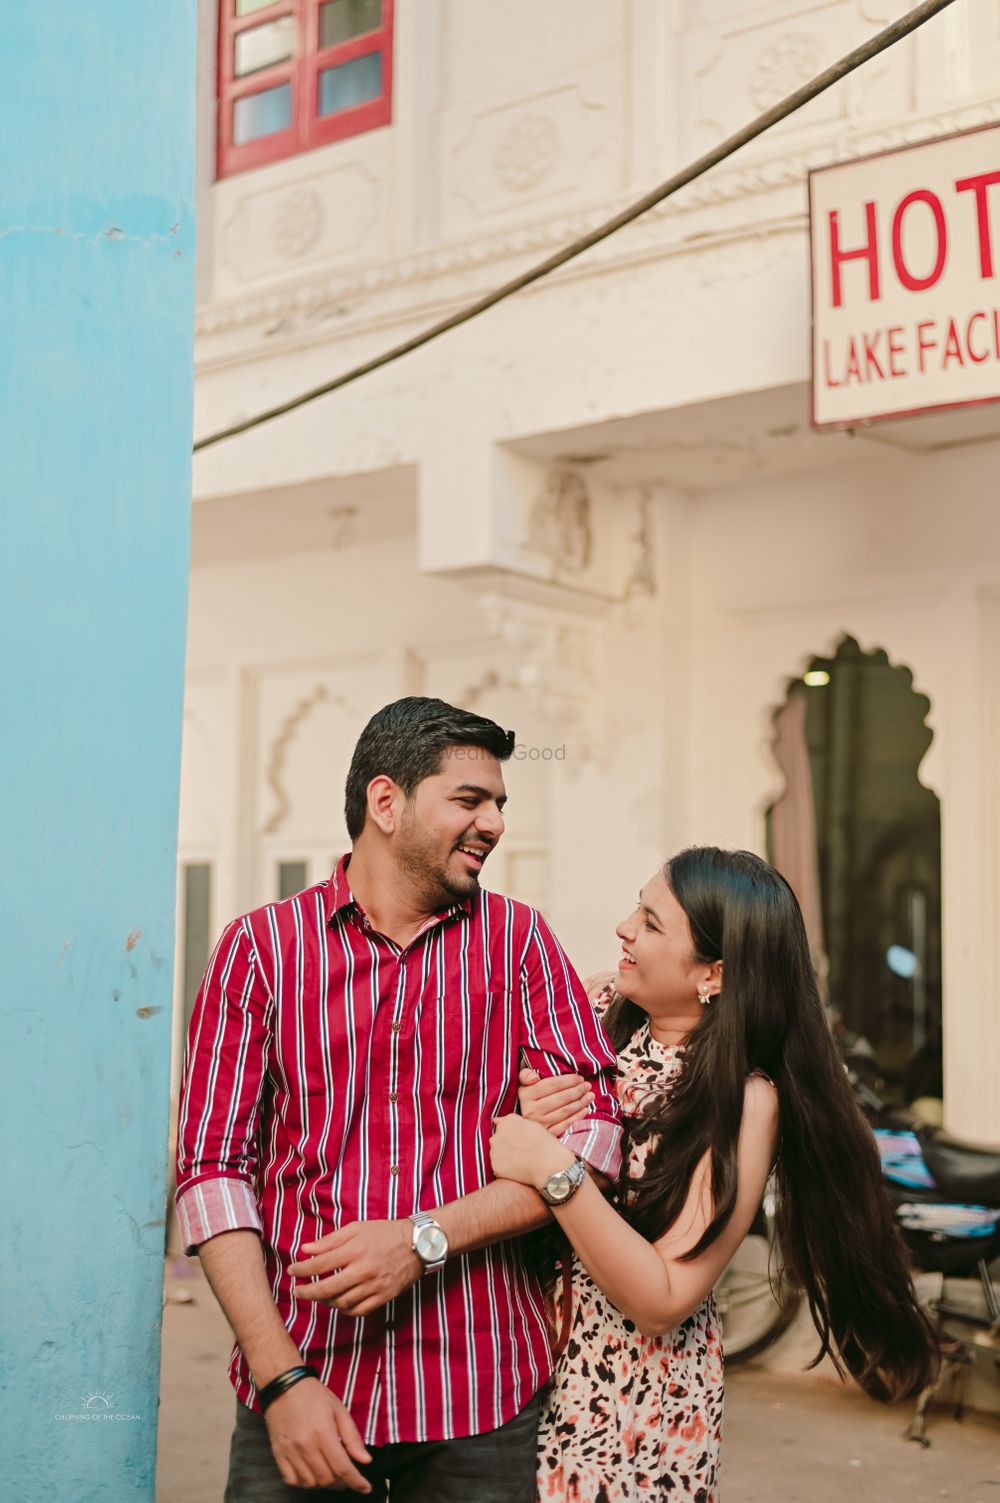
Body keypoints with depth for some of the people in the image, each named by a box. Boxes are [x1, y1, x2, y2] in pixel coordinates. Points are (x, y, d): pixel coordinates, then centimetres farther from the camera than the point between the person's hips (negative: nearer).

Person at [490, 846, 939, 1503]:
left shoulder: (745, 1100, -19)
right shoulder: (598, 1011, -5)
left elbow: (662, 1301, -21)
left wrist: (555, 1171, -29)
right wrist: (525, 1118, -17)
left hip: (640, 1396, -5)